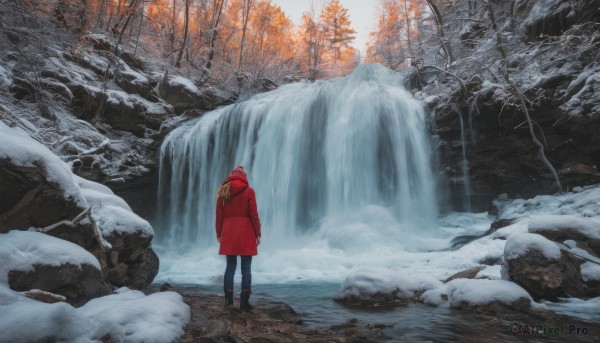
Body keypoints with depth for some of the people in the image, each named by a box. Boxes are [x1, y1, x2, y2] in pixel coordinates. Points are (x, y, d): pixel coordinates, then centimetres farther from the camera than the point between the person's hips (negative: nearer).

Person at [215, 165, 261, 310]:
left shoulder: (223, 191, 7)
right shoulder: (249, 191, -3)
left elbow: (219, 215, 7)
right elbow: (254, 214, -6)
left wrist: (219, 234, 14)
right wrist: (258, 233, 0)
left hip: (228, 234, 3)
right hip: (245, 234, -3)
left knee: (230, 267, 10)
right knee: (246, 269, 3)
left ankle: (228, 300, 13)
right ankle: (244, 301, 4)